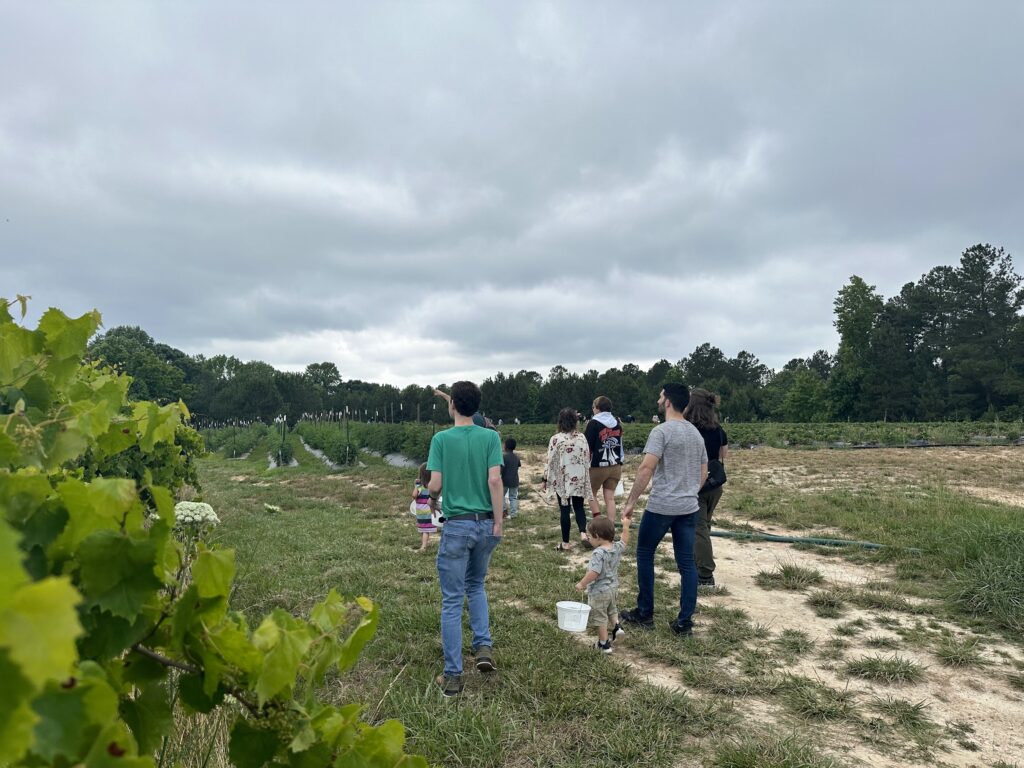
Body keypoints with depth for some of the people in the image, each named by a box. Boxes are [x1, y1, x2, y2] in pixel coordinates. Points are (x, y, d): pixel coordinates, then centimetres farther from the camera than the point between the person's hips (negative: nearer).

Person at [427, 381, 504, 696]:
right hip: (486, 523, 3)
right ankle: (483, 646, 14)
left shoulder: (441, 439, -7)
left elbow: (435, 484, -10)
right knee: (476, 585, 26)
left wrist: (433, 500, 13)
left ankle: (453, 676, 12)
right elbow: (494, 480, -9)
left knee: (452, 600, 6)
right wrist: (498, 522, -4)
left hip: (456, 525, -3)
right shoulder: (490, 437, -2)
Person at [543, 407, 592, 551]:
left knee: (565, 510, 5)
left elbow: (550, 461, -9)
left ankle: (566, 543, 11)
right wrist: (586, 477, 16)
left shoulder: (556, 439, -11)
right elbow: (587, 458, 4)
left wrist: (545, 480, 0)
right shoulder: (581, 437, 0)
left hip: (562, 480, -3)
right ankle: (583, 533, -7)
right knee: (579, 507, 15)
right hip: (579, 478, 3)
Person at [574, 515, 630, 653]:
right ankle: (616, 626, 15)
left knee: (600, 617, 9)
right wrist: (625, 527, 22)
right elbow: (625, 542, 16)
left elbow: (594, 572, -33)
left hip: (598, 591, -8)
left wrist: (581, 583, -23)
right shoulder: (617, 547, -6)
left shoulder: (599, 553, -29)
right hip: (612, 588, 8)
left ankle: (604, 644, 17)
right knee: (611, 609, 33)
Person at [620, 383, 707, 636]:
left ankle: (644, 614, 17)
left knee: (645, 555, 10)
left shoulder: (662, 431, -13)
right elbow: (704, 473, 17)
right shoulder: (696, 432, 11)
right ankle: (685, 622, 12)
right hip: (689, 508, 7)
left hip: (661, 507, -7)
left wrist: (630, 502, -16)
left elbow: (646, 468, -21)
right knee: (686, 562, 8)